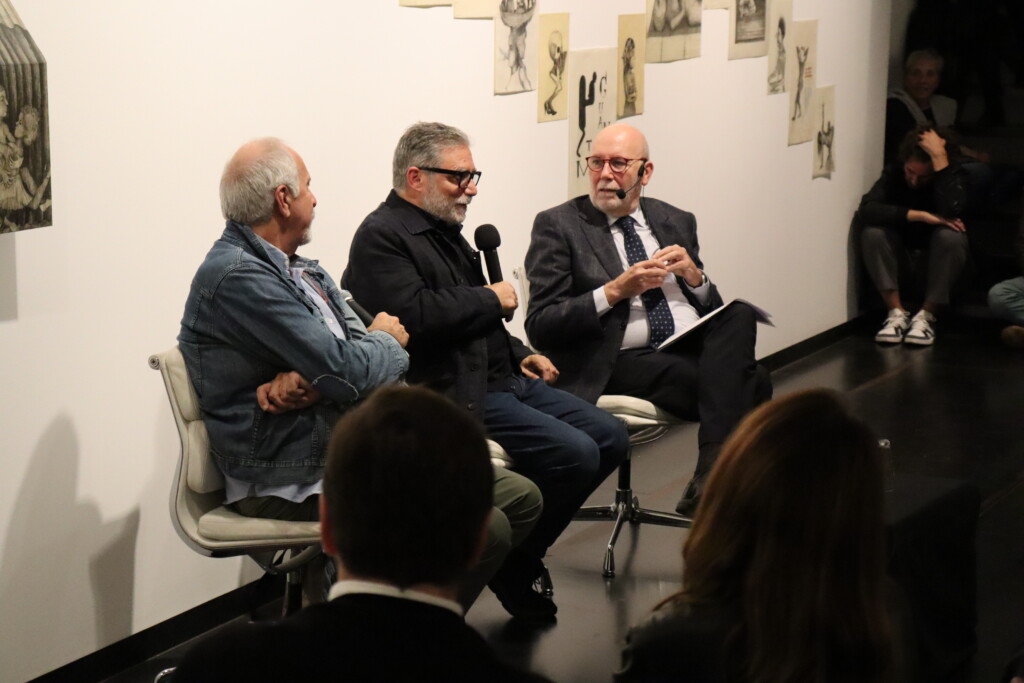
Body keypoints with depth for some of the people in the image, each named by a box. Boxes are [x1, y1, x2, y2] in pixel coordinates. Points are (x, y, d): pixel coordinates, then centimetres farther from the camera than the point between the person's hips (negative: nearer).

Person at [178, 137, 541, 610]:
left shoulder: (305, 271, 15)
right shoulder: (236, 276, -16)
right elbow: (348, 370, -22)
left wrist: (312, 380, -16)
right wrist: (385, 340, 2)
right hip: (295, 480, -10)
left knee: (521, 499, 4)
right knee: (482, 530, -22)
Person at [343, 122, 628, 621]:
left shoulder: (443, 231, 21)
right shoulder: (381, 237, -10)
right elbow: (415, 315, -26)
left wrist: (518, 355, 15)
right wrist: (491, 299, -13)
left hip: (501, 379, 10)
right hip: (455, 394, -10)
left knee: (610, 437, 4)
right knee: (574, 452, -23)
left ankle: (522, 548, 12)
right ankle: (513, 567, -3)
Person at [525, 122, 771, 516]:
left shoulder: (676, 223, 20)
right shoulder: (558, 226, 6)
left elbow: (715, 314, 21)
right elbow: (540, 327, -4)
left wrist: (694, 277, -1)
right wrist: (614, 292, -14)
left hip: (696, 350, 5)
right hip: (619, 363, -5)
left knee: (739, 315, -31)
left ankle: (711, 473, -35)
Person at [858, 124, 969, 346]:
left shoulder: (954, 175, -18)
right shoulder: (894, 172, -14)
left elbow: (951, 210, -41)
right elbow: (866, 209, -31)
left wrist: (939, 157, -39)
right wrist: (919, 216, -35)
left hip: (937, 249, -1)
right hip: (902, 246, 1)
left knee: (951, 236, -35)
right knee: (872, 232, -29)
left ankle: (926, 316, -25)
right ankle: (896, 312, -25)